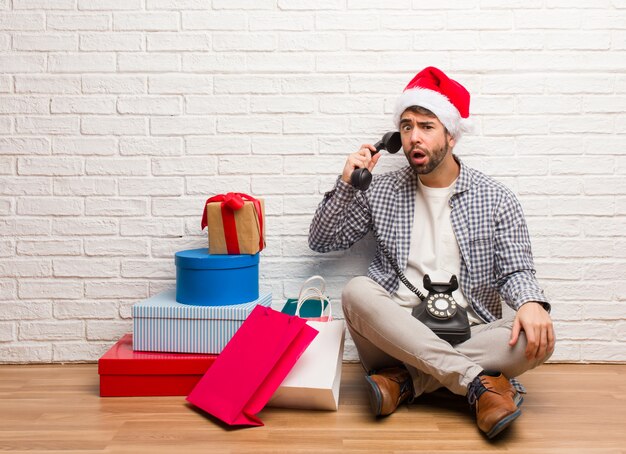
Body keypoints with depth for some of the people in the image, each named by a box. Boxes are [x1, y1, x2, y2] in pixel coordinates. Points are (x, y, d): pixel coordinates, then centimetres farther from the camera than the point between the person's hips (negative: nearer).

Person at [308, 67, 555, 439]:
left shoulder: (496, 199, 4)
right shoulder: (381, 191, 8)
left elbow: (515, 271, 1)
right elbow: (321, 241, 11)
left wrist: (531, 302, -23)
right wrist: (347, 184, -3)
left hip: (469, 334, 0)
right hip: (398, 333, 1)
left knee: (537, 337, -28)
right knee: (357, 292, -30)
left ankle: (405, 380, -22)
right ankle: (479, 381, -29)